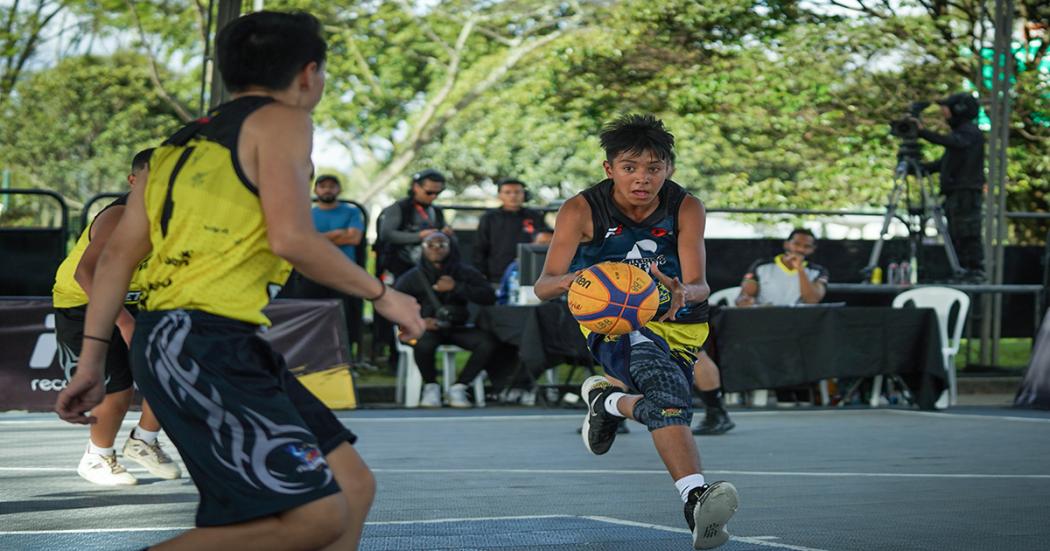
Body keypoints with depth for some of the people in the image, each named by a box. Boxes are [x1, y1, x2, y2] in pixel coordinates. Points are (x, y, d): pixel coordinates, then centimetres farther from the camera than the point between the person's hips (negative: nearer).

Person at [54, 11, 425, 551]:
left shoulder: (184, 139, 23)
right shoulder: (280, 120, 0)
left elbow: (117, 254, 18)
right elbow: (291, 239, -14)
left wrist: (91, 360, 17)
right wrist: (382, 294, 0)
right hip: (206, 343, -9)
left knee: (351, 487, 9)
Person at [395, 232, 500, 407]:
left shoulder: (465, 272, 6)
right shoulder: (412, 277, 4)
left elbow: (489, 297, -5)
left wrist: (457, 287, -16)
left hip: (457, 328, 2)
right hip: (426, 328, -2)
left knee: (488, 342, -26)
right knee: (424, 343, -38)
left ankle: (458, 387, -7)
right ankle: (431, 386, -6)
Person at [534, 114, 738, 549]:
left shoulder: (686, 209, -11)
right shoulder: (582, 210, -15)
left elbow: (699, 285, -18)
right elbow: (543, 284, -20)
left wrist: (682, 293, -43)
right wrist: (568, 281, -44)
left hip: (677, 324, 4)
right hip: (613, 320, -4)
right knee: (664, 383, -32)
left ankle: (607, 397, 40)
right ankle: (696, 497, -45)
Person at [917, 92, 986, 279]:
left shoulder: (970, 132, -7)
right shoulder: (959, 132, 23)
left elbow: (950, 142, -28)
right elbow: (944, 162, 24)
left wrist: (923, 132, -33)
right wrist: (920, 168, 13)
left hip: (967, 192, -9)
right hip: (955, 193, 9)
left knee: (968, 234, -11)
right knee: (956, 235, 7)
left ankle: (976, 270, -10)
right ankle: (962, 272, 9)